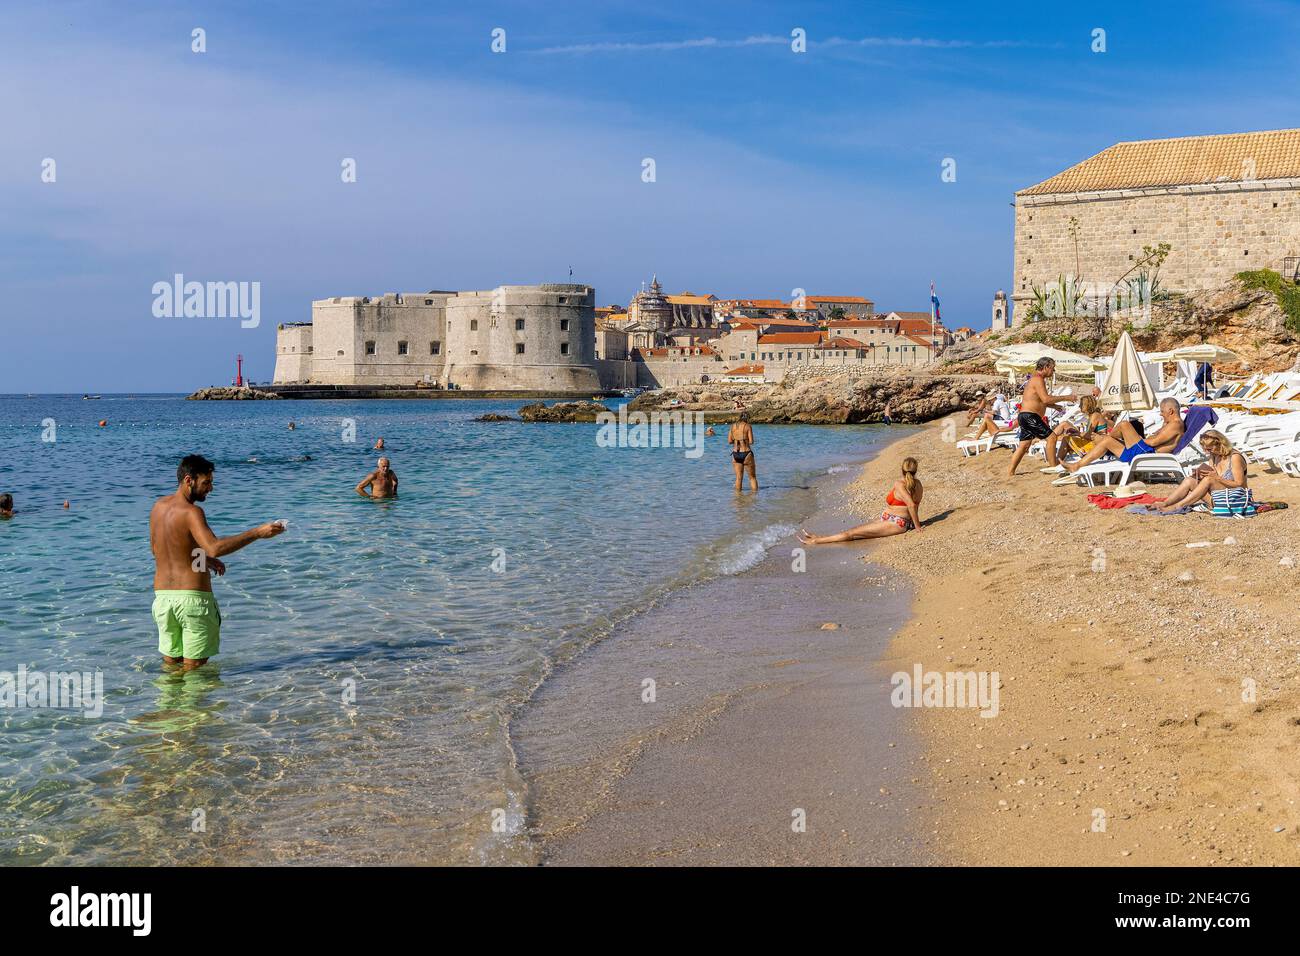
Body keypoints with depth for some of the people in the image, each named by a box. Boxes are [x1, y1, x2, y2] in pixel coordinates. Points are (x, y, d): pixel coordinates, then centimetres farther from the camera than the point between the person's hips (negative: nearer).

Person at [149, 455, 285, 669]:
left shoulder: (158, 506, 8)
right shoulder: (191, 512, -17)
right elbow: (215, 548, -32)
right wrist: (257, 533, -29)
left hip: (162, 595, 7)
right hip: (193, 597, -7)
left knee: (170, 662, 17)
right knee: (194, 666, 4)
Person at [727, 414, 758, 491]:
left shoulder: (733, 426, 6)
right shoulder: (748, 426, -6)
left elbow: (729, 441, 5)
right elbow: (751, 442, -9)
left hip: (735, 454, 4)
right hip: (746, 453, -4)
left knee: (739, 478, 13)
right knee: (752, 477, 8)